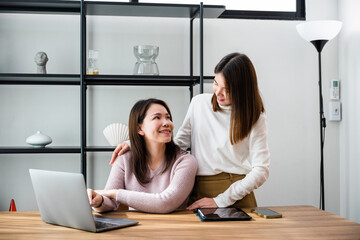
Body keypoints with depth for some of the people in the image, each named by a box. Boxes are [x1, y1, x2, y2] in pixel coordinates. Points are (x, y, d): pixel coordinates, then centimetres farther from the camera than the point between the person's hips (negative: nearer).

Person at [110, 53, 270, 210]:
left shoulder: (254, 118, 0)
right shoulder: (199, 103, 10)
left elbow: (260, 171, -4)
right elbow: (179, 143, 14)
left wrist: (220, 201, -10)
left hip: (237, 197, -3)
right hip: (199, 192, 3)